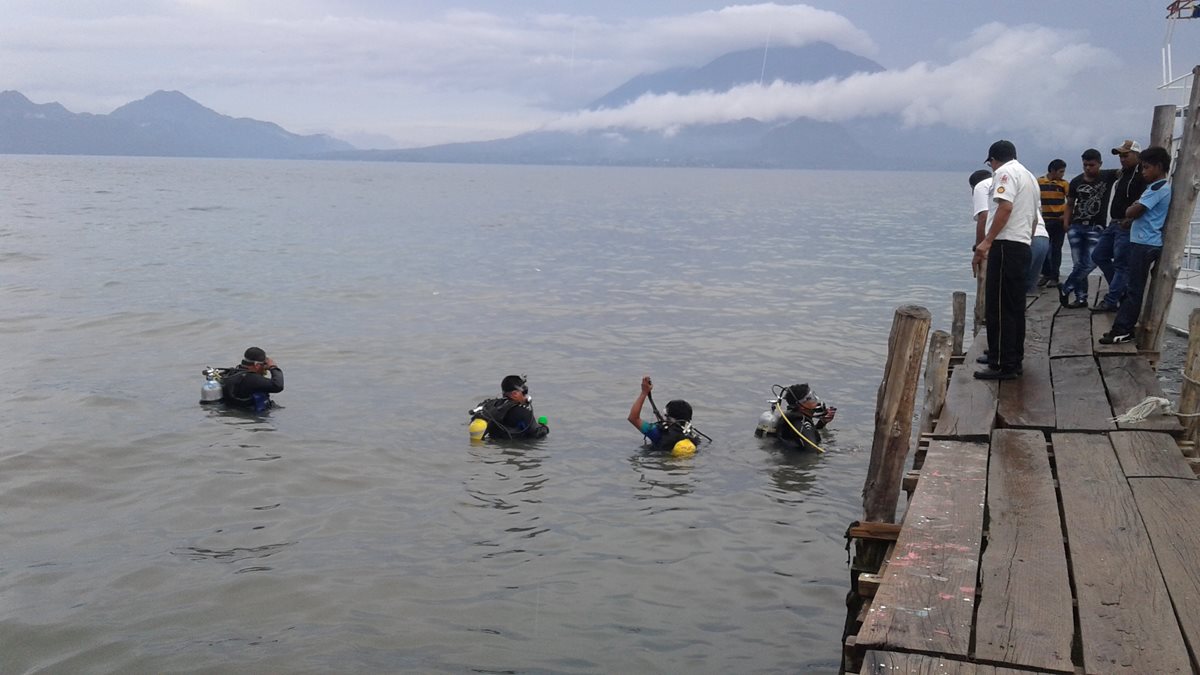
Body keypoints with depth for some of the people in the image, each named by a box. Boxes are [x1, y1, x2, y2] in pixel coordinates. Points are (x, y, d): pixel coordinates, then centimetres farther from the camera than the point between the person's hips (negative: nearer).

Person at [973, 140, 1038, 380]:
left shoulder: (1005, 172, -6)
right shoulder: (1029, 176, 23)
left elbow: (1005, 207, -20)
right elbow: (1034, 217, 26)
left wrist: (987, 242, -23)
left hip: (1007, 244, -10)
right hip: (1023, 246, 10)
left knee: (999, 307, -8)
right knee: (1015, 307, 14)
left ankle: (1003, 365, -8)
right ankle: (1014, 360, 19)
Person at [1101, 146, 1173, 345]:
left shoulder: (1158, 188, -14)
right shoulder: (1162, 188, 18)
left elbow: (1132, 211, -19)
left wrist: (1129, 210, 2)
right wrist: (1131, 218, 5)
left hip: (1144, 244, -10)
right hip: (1148, 243, 10)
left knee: (1134, 289, -7)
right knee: (1134, 287, 10)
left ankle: (1123, 330, -5)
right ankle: (1122, 328, 14)